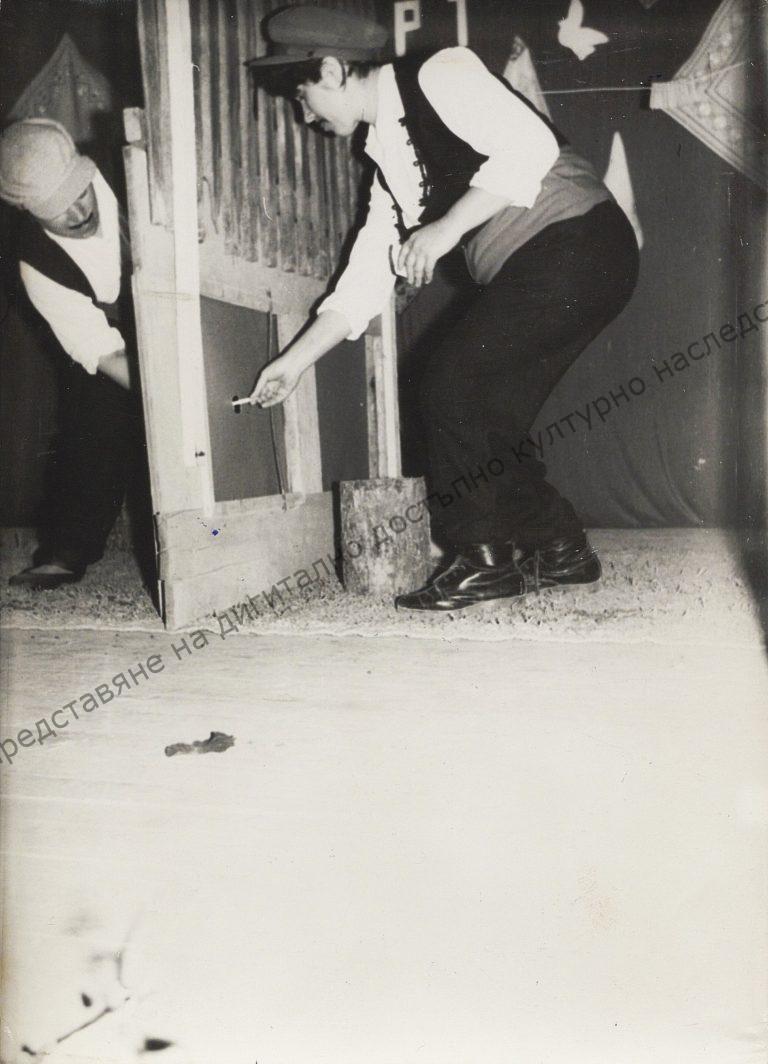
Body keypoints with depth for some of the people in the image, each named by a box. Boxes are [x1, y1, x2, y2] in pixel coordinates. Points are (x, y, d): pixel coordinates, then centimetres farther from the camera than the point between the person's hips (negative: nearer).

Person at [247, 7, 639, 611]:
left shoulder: (437, 76, -4)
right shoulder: (387, 155, 19)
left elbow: (530, 145, -17)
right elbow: (366, 280, 18)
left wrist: (447, 227, -16)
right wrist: (295, 362, 17)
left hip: (574, 247, -8)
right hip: (525, 275, 8)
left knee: (452, 388, -11)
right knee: (482, 414, 5)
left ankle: (486, 560, 1)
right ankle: (559, 548, 18)